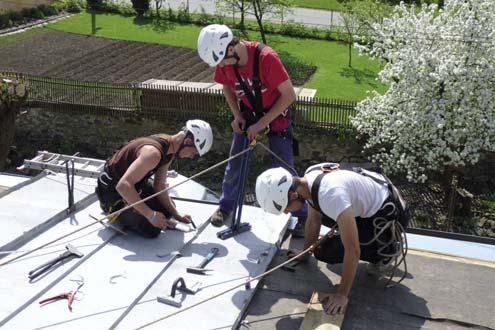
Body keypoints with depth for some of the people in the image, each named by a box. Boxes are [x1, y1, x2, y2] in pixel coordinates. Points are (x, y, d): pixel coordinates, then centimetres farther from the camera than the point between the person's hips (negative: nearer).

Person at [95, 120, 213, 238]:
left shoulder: (170, 150, -4)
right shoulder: (154, 152, -34)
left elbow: (159, 186, 4)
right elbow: (123, 186, -39)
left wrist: (177, 215, -1)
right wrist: (151, 215, -36)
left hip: (134, 184, 9)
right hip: (112, 190, -9)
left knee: (167, 210, 15)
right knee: (152, 230, -20)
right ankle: (115, 212, 1)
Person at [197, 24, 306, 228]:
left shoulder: (266, 57, -32)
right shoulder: (224, 61, -16)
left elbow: (289, 95, -25)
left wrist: (261, 124, -23)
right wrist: (237, 116, -10)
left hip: (275, 116, -4)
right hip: (247, 117, 4)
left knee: (283, 170, -6)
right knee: (234, 164, 6)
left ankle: (303, 213, 9)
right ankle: (226, 207, 25)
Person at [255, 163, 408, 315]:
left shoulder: (330, 195, -38)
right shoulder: (309, 177, -11)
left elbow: (352, 250, -34)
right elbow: (313, 221, 7)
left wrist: (342, 295, -28)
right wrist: (305, 253, 16)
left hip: (382, 214, -8)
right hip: (365, 199, 8)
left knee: (324, 252, -12)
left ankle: (386, 249, 2)